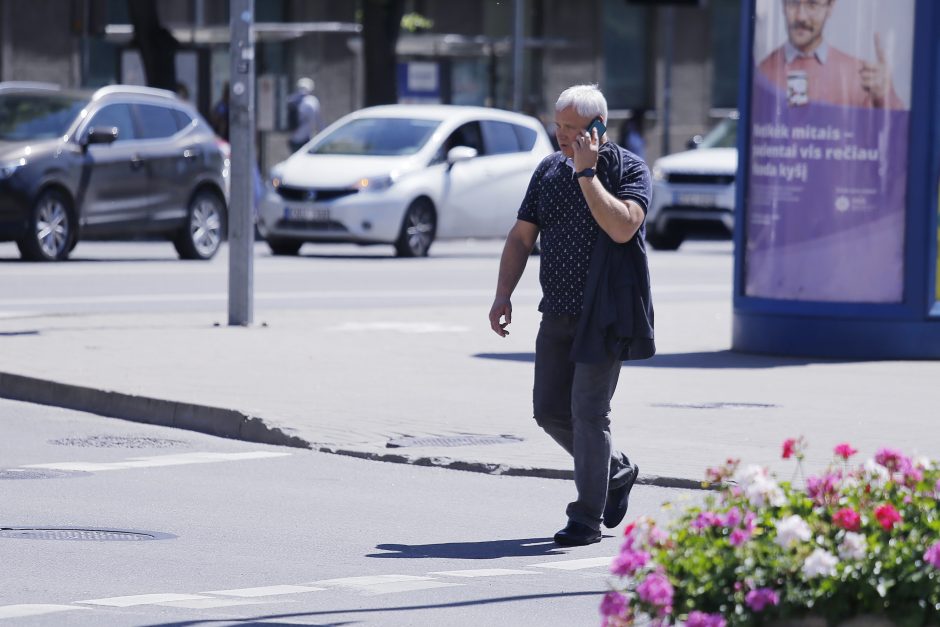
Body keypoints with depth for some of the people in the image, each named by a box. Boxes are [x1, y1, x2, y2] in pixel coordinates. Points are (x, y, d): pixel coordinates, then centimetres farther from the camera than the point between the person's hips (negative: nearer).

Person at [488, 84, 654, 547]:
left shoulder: (629, 170, -7)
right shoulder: (549, 170, 9)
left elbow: (622, 227, -25)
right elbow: (521, 237, 11)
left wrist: (586, 172, -21)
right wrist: (503, 296, 1)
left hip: (605, 314, -6)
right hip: (558, 313, 6)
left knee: (589, 410, -8)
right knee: (550, 410, 6)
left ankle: (587, 519, 2)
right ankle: (617, 473, 30)